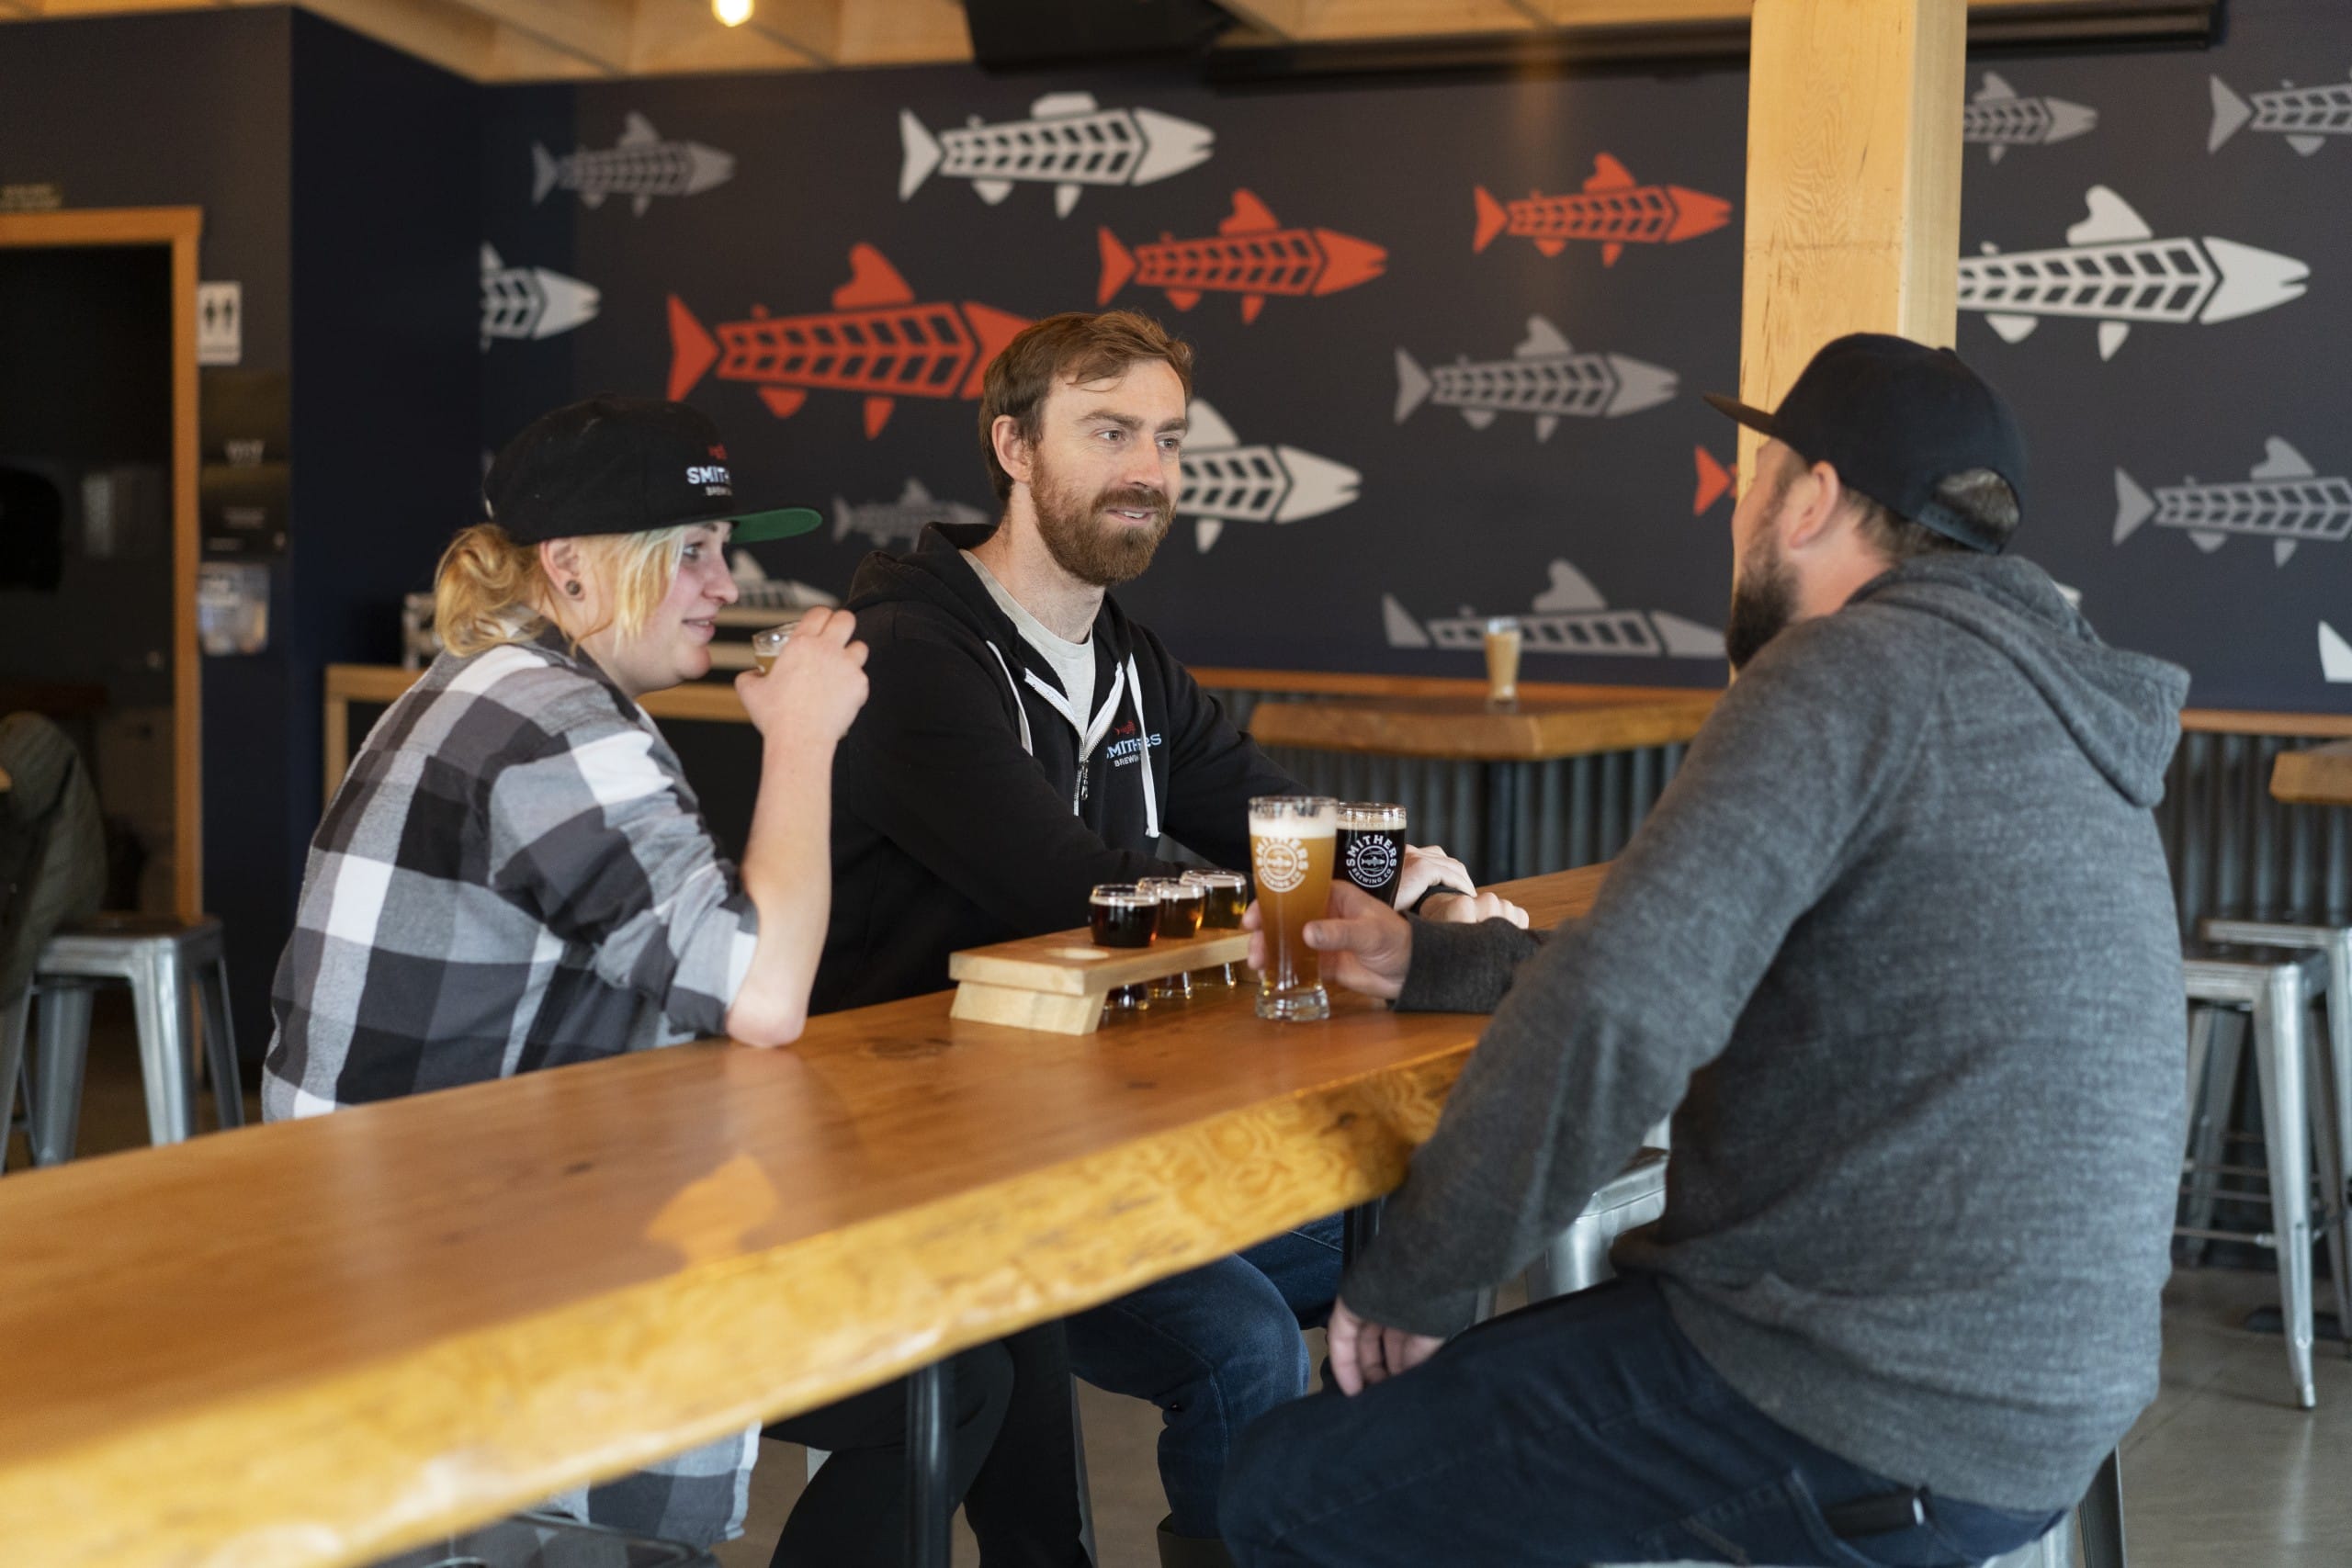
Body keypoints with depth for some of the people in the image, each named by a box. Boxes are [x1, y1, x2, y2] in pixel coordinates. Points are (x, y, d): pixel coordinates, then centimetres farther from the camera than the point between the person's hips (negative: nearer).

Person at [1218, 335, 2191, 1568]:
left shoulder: (1856, 666, -16)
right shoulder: (2034, 691, 14)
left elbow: (1614, 1011, -27)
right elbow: (1699, 962, 20)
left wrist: (1411, 1279, -13)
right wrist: (1431, 963, 21)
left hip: (1853, 1435, -10)